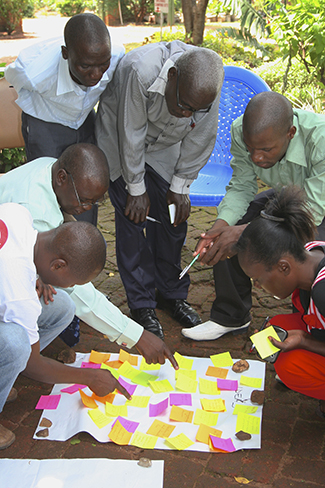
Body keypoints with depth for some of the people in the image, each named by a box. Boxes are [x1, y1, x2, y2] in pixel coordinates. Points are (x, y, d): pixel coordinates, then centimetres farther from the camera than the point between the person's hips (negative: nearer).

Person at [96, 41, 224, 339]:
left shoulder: (211, 80, -25)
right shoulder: (140, 70, -38)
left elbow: (200, 137, -11)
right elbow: (131, 134, -28)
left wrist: (180, 186, -8)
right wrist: (136, 189, -19)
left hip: (164, 147, 4)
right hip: (121, 140, -3)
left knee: (173, 219, 0)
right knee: (133, 219, -9)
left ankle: (172, 294, 18)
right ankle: (142, 304, 3)